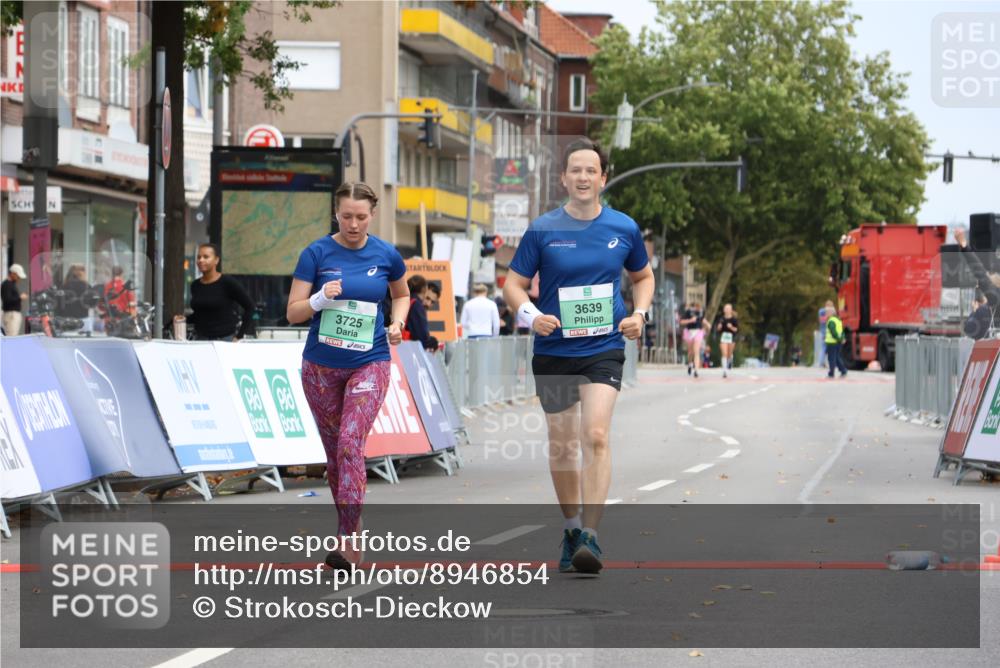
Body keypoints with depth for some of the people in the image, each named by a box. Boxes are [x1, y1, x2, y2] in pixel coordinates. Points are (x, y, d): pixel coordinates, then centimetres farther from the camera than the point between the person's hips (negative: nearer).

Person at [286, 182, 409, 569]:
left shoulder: (386, 255, -1)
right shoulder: (317, 253, -5)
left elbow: (401, 294, 19)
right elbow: (293, 312, -5)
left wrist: (397, 323, 0)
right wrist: (320, 299, -24)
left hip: (369, 364, -1)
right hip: (321, 367, 2)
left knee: (350, 444, -17)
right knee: (334, 450, 9)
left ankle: (347, 541, -20)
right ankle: (351, 527, 25)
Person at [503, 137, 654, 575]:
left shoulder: (624, 228, 1)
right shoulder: (543, 230, -3)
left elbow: (643, 277, 18)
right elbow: (514, 284, 2)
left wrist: (638, 314, 0)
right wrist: (531, 315, -18)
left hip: (604, 349, -1)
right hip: (553, 352, 1)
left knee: (596, 436, -19)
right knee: (562, 444, 9)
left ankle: (590, 535, -21)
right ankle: (571, 529, 28)